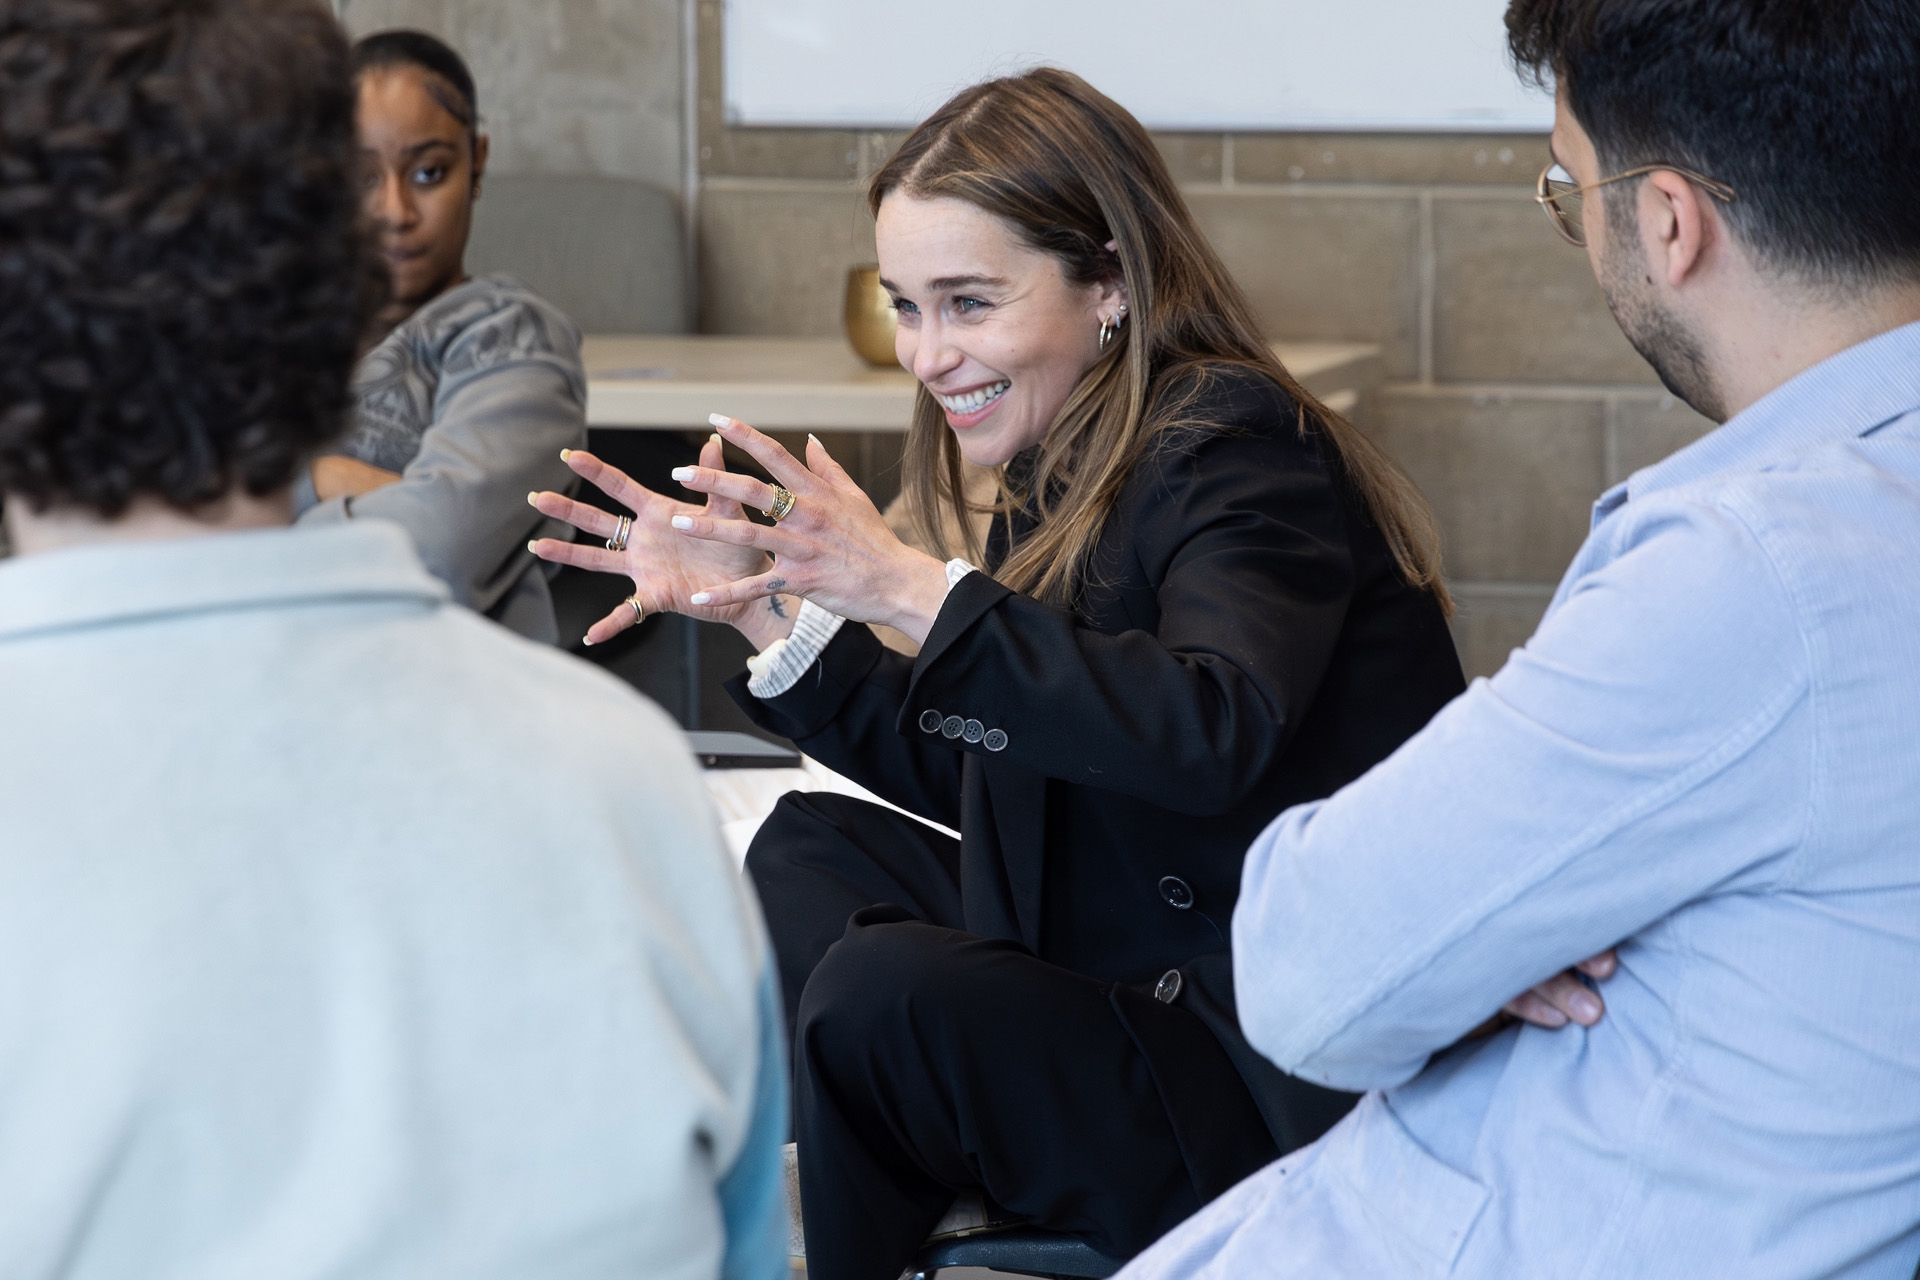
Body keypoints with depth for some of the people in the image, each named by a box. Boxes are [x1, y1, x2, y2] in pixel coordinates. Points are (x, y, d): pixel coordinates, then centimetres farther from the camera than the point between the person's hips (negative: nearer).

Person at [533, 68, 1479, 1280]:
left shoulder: (1237, 443, -17)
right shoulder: (1075, 472, 9)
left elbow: (1215, 732, -35)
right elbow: (979, 769, 16)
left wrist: (917, 589, -35)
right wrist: (770, 603, 7)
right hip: (1138, 975, 10)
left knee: (884, 991, -23)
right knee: (810, 854, 15)